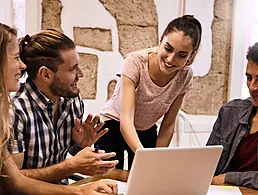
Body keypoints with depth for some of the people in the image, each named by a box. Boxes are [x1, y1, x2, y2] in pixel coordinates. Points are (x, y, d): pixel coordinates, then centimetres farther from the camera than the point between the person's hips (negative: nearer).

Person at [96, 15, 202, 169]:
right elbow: (126, 120, -37)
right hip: (112, 127, -3)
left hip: (147, 132, 3)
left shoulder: (185, 76, -17)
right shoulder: (136, 62, -29)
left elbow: (168, 125, -7)